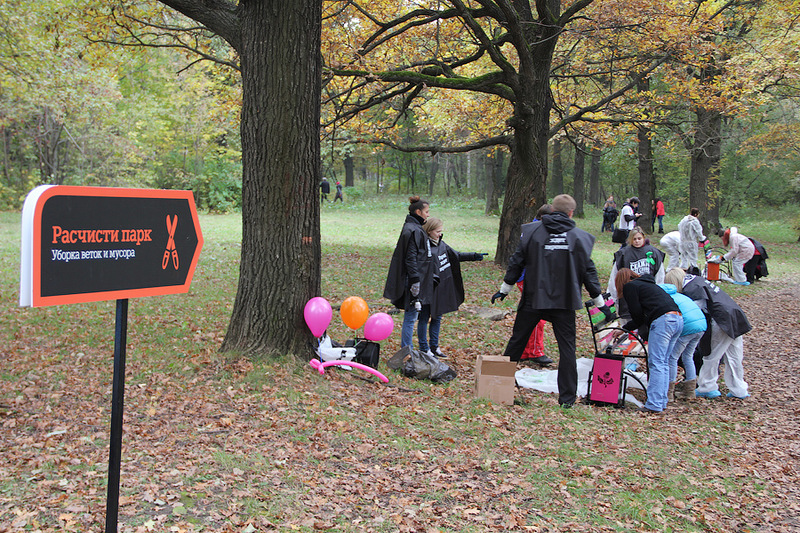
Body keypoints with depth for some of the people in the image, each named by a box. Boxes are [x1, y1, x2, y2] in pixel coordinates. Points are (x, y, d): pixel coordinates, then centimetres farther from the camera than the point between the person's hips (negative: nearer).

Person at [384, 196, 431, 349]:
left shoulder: (415, 227, 15)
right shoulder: (412, 230, -16)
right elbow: (410, 258, -20)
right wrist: (415, 281, -21)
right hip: (412, 279, -10)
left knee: (410, 317, 15)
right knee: (410, 317, -4)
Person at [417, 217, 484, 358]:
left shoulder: (441, 244, 8)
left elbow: (456, 255, 19)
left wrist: (474, 256, 12)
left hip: (440, 289, 8)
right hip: (428, 289, -8)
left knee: (437, 318, 16)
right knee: (424, 318, 5)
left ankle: (434, 347, 28)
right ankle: (424, 349, 14)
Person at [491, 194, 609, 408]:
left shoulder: (531, 231, -1)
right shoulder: (580, 237, -1)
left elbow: (517, 262, 2)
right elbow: (588, 271, 2)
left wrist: (505, 288, 12)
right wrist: (600, 301, 10)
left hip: (533, 299, 1)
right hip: (564, 302, -1)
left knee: (517, 342, 14)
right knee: (567, 348, 5)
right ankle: (567, 398, 6)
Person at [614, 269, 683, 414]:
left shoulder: (629, 286, 6)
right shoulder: (647, 283, 31)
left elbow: (638, 316, 0)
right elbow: (640, 316, 32)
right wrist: (624, 329, 38)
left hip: (663, 320, -8)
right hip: (678, 319, 9)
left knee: (656, 363, -8)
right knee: (664, 363, 12)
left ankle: (654, 405, -11)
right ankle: (661, 402, 12)